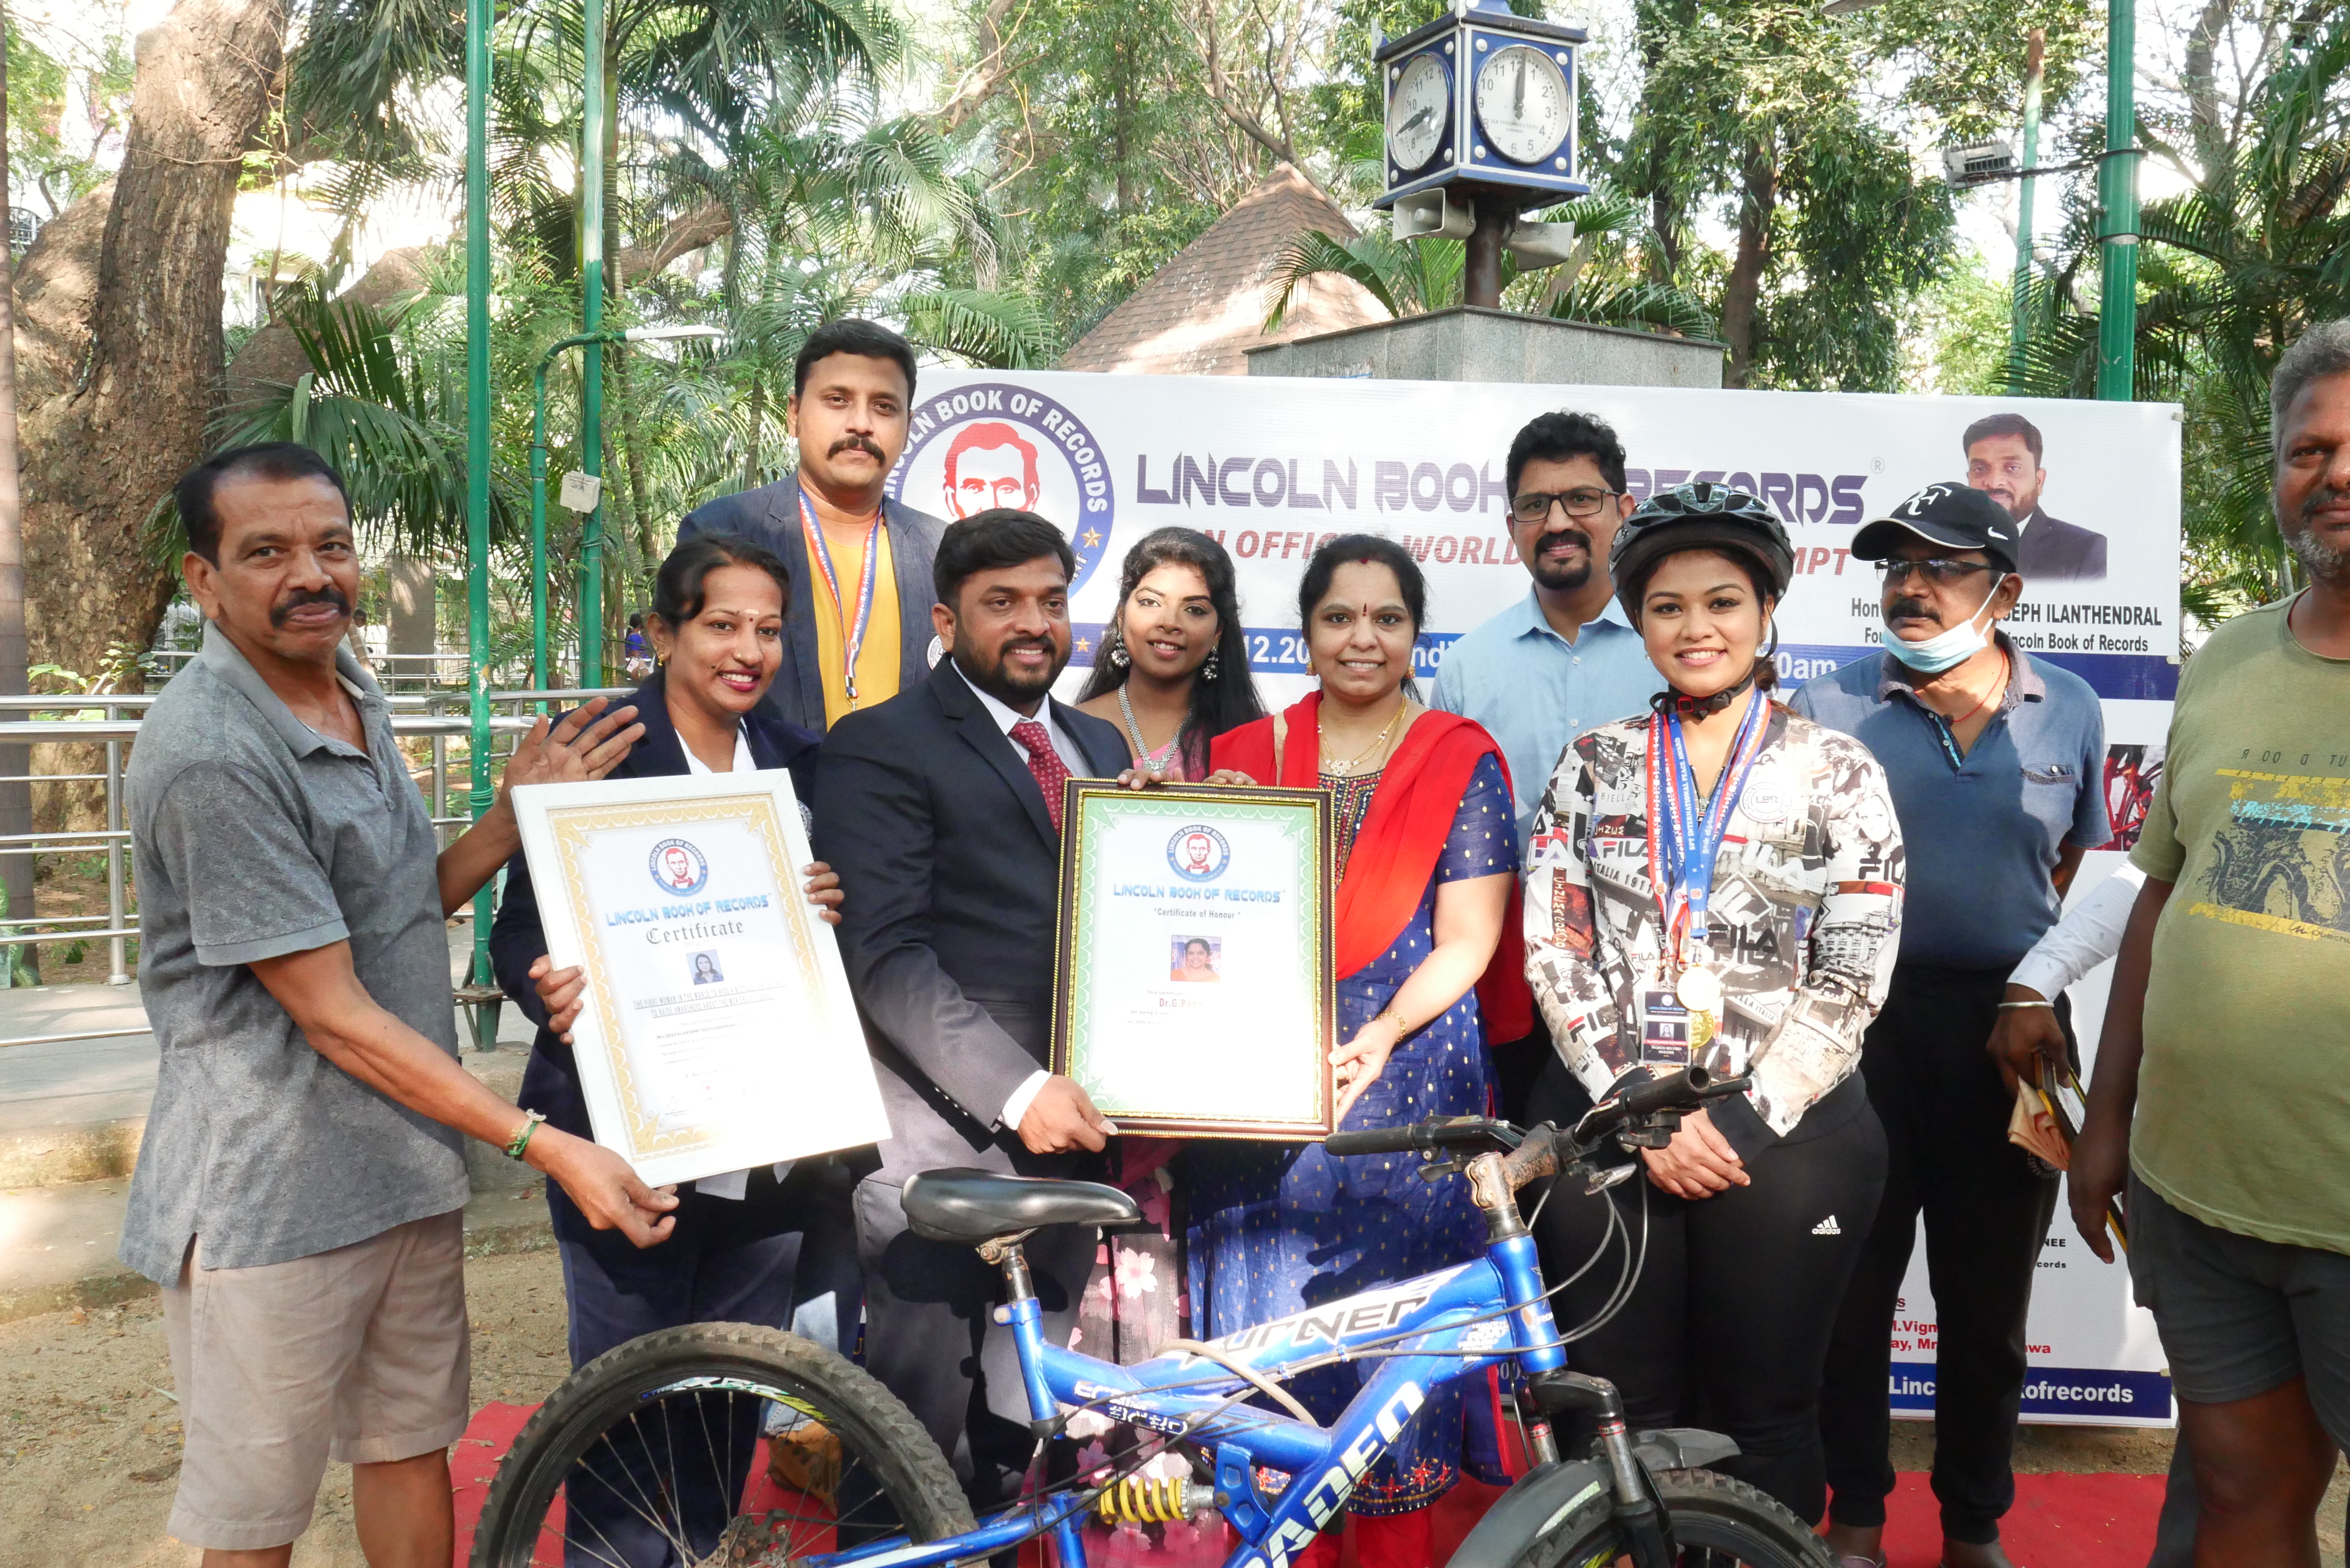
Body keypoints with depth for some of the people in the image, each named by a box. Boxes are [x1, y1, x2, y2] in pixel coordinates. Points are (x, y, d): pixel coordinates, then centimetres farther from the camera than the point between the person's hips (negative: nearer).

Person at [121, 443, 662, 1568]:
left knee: (413, 1447, 21)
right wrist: (544, 1148, -23)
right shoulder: (209, 756, -23)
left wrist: (522, 809, -5)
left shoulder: (350, 692, 6)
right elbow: (334, 1015, -22)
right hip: (274, 1193, -8)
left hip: (410, 1163, 8)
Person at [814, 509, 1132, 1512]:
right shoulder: (880, 748, -5)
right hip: (943, 1143, -6)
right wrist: (1017, 1091, -20)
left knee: (1016, 1426, 17)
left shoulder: (1100, 746, 17)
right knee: (918, 1427, 4)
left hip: (1067, 1131, 6)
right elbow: (885, 958, -13)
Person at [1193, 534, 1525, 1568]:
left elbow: (1466, 942, -3)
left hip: (1405, 1083, -2)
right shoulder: (1246, 756, 9)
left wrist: (1379, 1036, -17)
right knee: (1268, 1331, 6)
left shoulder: (1461, 762, 2)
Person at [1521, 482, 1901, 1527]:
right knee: (1620, 1415, 8)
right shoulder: (1593, 764, 6)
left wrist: (1744, 1120, -11)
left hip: (1781, 1130, -1)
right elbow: (1553, 949, 0)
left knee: (1762, 1418, 9)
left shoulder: (1839, 772, 2)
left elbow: (1853, 978, -2)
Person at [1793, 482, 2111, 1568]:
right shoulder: (1829, 707, -1)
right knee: (1851, 1281, 7)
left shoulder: (2068, 711, 4)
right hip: (1864, 1019, -1)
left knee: (1989, 1295, 13)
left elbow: (2080, 867, 14)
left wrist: (2038, 989, 5)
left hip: (2010, 1029, 2)